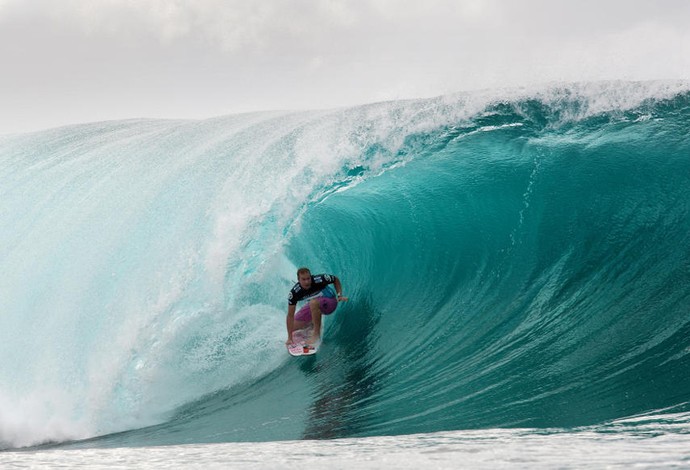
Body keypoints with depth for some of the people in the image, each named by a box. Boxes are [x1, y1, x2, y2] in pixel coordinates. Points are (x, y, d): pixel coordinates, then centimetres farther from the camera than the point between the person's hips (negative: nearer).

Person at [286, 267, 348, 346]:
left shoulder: (319, 280, -31)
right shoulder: (294, 293, -27)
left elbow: (336, 279, -9)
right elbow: (290, 315, -24)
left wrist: (339, 296, -22)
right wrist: (289, 338, -27)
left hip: (330, 302, -4)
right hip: (312, 306, 4)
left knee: (313, 302, -37)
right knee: (293, 326, -1)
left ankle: (316, 333, -24)